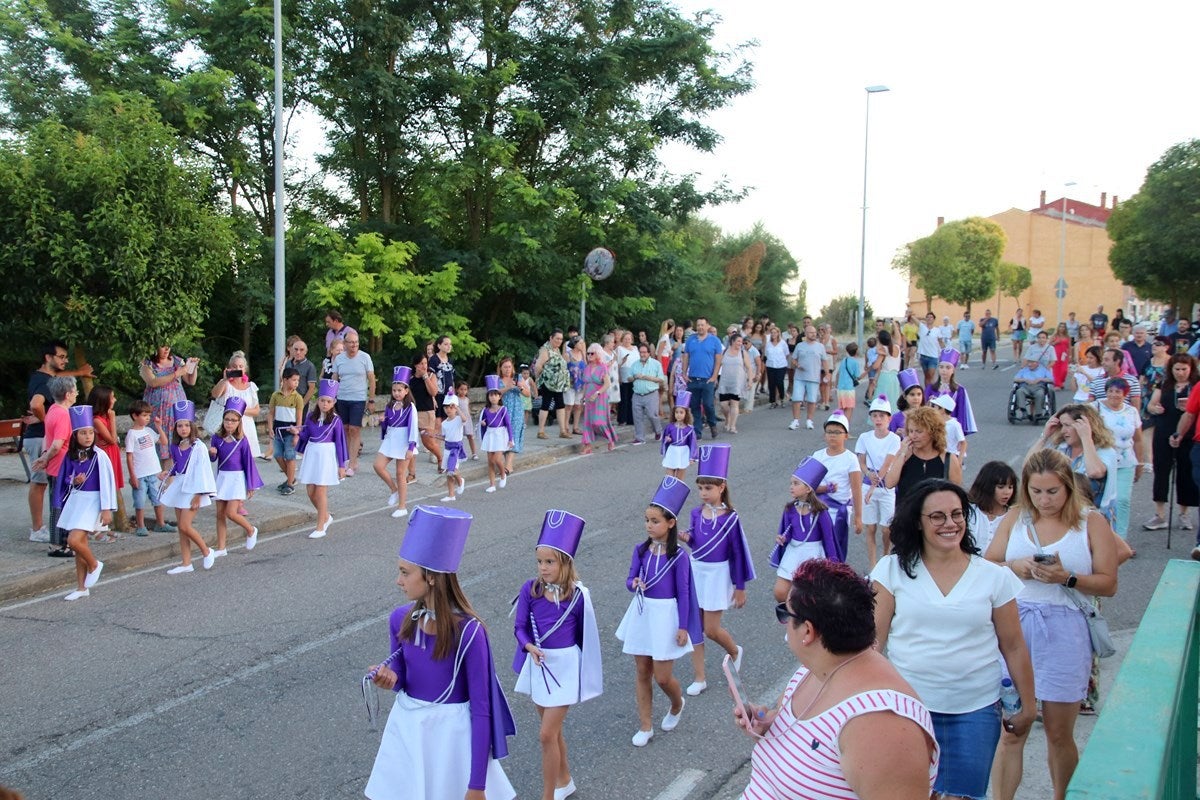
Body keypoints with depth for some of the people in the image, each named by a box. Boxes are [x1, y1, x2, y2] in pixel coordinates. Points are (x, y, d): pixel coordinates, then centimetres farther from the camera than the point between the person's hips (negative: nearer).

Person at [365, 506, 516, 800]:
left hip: (452, 732, -5)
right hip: (406, 726, 5)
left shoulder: (468, 632, -22)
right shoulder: (400, 619, -7)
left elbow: (480, 708, -17)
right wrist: (389, 677, -17)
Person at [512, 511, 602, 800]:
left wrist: (586, 672, 6)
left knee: (547, 734, -6)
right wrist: (529, 647, -23)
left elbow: (585, 634, -2)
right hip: (538, 665, 4)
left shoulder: (578, 595, -15)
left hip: (565, 666, -4)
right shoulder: (530, 589, -9)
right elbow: (520, 626, -2)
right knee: (552, 729, 19)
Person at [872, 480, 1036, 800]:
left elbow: (1014, 647, 7)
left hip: (976, 710, 1)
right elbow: (874, 639, -1)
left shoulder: (995, 577, 0)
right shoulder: (893, 570, -2)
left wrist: (1028, 706, 11)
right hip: (907, 706, 0)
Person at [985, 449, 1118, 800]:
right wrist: (1014, 567, -9)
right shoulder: (1014, 519, 8)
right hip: (1014, 628, 1)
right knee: (1010, 731, 1)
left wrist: (1067, 578, -17)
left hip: (1065, 631, -1)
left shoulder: (1092, 523, 2)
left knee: (1059, 734, 10)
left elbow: (1108, 584, -1)